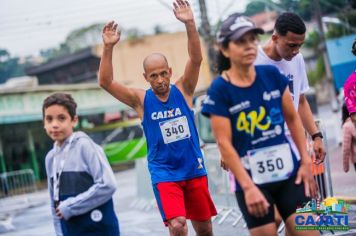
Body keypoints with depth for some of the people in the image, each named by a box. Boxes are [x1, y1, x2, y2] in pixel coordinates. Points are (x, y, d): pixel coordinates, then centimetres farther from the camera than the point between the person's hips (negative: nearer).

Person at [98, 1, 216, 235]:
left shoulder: (183, 91, -3)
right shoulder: (141, 99, -5)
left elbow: (196, 59, -18)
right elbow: (105, 82, -15)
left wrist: (190, 24, -31)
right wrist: (108, 48, -29)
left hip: (194, 170, 2)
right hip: (164, 174, -2)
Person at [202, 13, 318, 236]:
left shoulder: (272, 75, 1)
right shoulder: (220, 90, -11)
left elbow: (293, 119, 10)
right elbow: (225, 144, -14)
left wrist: (306, 161, 6)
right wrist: (248, 187, -17)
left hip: (289, 171, 4)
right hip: (252, 179, -3)